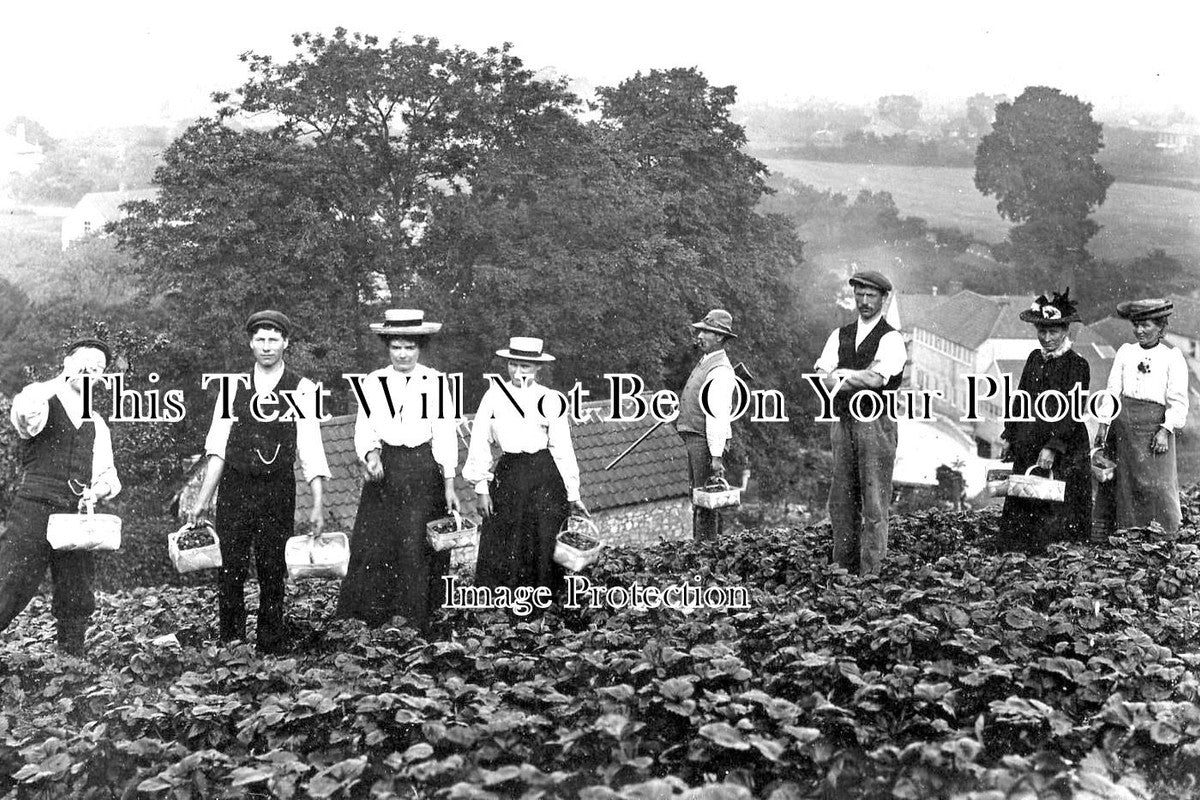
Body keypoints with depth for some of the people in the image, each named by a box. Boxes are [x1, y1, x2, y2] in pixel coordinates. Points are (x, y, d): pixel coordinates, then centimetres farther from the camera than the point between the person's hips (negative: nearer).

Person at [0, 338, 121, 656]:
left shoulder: (98, 425, 19)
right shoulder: (43, 404, 3)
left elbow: (107, 474, 15)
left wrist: (99, 488, -9)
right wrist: (64, 379, -13)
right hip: (33, 510, -5)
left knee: (78, 601, 7)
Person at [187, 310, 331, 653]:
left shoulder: (303, 390, 1)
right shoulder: (233, 385, 6)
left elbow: (311, 450, -3)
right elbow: (217, 445, 4)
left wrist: (318, 504, -10)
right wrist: (203, 498, -2)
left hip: (278, 490, -1)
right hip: (234, 487, 1)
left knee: (273, 569, 3)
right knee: (229, 567, 2)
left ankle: (270, 639, 19)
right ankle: (228, 643, 16)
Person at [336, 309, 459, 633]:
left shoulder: (436, 382, 0)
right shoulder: (373, 382, 6)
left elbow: (445, 434, 0)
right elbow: (363, 430, 6)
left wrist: (449, 484, -2)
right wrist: (371, 453, -16)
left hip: (424, 472, -2)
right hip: (384, 471, 2)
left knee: (416, 547, -3)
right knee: (371, 545, -3)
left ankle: (414, 621, 9)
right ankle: (370, 619, 8)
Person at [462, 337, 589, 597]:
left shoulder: (550, 400, 3)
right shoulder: (494, 396, 4)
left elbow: (563, 449, 4)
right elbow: (480, 443, 5)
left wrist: (573, 494, 4)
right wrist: (481, 487, 0)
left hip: (545, 478, -1)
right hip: (507, 476, 1)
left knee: (542, 546, 3)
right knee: (502, 548, 2)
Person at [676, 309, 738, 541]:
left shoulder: (720, 370, -17)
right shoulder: (705, 362, 15)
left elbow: (719, 415, -23)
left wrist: (716, 455, -26)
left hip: (706, 440, -10)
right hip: (693, 436, 10)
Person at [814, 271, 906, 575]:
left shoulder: (891, 339, -1)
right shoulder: (840, 335, 15)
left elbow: (877, 379, -16)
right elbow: (823, 377, 2)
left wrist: (842, 374, -6)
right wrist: (857, 382, -15)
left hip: (876, 424, -5)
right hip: (843, 422, 5)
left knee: (874, 502, -5)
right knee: (841, 499, 7)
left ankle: (871, 571, -2)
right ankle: (843, 567, 14)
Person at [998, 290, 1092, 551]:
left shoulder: (1077, 365, -8)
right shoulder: (1034, 358, 11)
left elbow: (1071, 412, -14)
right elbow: (1020, 397, 17)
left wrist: (1053, 446, -22)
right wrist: (1009, 435, 12)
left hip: (1063, 449, -6)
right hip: (1027, 446, 6)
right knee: (1020, 505, 6)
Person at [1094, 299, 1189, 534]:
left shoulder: (1173, 357, 3)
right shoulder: (1125, 351, 12)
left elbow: (1178, 401, -1)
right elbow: (1112, 390, 10)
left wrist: (1166, 430, -13)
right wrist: (1103, 424, 1)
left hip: (1153, 425, -3)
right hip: (1122, 424, 3)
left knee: (1155, 486, -4)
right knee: (1118, 482, 6)